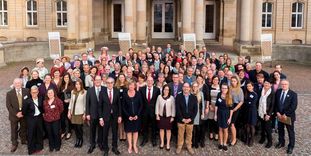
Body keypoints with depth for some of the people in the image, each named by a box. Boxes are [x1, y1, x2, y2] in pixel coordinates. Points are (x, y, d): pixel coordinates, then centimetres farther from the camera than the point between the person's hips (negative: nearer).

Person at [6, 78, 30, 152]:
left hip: (24, 114, 2)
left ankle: (23, 140, 40)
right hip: (14, 115, -1)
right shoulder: (9, 93, -11)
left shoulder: (26, 91, -6)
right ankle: (14, 143, 29)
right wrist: (16, 113, -18)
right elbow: (8, 106, -10)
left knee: (23, 128, 18)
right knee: (14, 130, 12)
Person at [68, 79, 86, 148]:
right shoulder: (73, 92, 7)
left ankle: (81, 140, 19)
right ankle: (77, 139, 24)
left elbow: (85, 103, -6)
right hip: (73, 112, 4)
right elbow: (71, 102, 11)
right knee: (75, 127, 5)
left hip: (80, 112, -4)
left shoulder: (84, 92, -8)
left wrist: (84, 113, -7)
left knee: (79, 127, -2)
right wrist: (69, 112, 9)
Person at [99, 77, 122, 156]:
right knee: (105, 133, 9)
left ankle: (114, 147, 31)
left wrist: (119, 116, -2)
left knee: (115, 132, 13)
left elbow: (119, 104, 1)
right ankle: (105, 149, 26)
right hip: (106, 115, -1)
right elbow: (100, 106, -5)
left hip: (115, 115, 1)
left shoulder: (117, 91, -5)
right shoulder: (102, 92, -9)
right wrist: (100, 118, -8)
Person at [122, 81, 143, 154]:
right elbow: (123, 107, -3)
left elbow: (141, 105, -2)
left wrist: (137, 115, -10)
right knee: (129, 131, 7)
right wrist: (128, 116, -11)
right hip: (128, 116, 0)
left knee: (135, 130, 9)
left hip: (136, 116, 0)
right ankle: (130, 146, 18)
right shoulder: (125, 95, -6)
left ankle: (134, 145, 20)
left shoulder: (138, 94, -6)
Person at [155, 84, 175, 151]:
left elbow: (173, 108, -5)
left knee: (168, 130, 8)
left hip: (168, 116, -1)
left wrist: (173, 117, -4)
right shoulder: (159, 97, -7)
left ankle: (168, 144, 19)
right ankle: (162, 142, 27)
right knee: (161, 129, 12)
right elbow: (157, 106, 0)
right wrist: (157, 115, -2)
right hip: (161, 116, 1)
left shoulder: (171, 98, -10)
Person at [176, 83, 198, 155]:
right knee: (180, 134, 10)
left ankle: (189, 146, 28)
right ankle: (179, 146, 25)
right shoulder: (178, 96, -5)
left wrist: (191, 118, -10)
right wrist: (182, 118, -13)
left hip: (190, 120, 1)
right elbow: (177, 108, -9)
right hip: (181, 119, -1)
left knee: (189, 134, 12)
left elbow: (195, 109, -2)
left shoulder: (194, 97, -1)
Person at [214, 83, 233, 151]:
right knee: (220, 129, 13)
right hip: (219, 114, 2)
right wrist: (215, 114, 1)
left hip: (226, 114, -2)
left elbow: (231, 108, -7)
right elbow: (216, 105, 1)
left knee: (225, 130, 8)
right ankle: (221, 143, 26)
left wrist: (230, 118, -9)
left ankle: (225, 144, 23)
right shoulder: (219, 95, -6)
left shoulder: (229, 97, -11)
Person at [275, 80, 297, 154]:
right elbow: (275, 103, 4)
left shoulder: (293, 94, -13)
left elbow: (293, 106, -17)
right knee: (280, 129, 19)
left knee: (291, 131, 9)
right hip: (279, 115, 4)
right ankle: (281, 142, 38)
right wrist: (277, 112, -8)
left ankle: (291, 146, 23)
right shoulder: (278, 92, 0)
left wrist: (285, 114, -19)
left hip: (289, 116, -4)